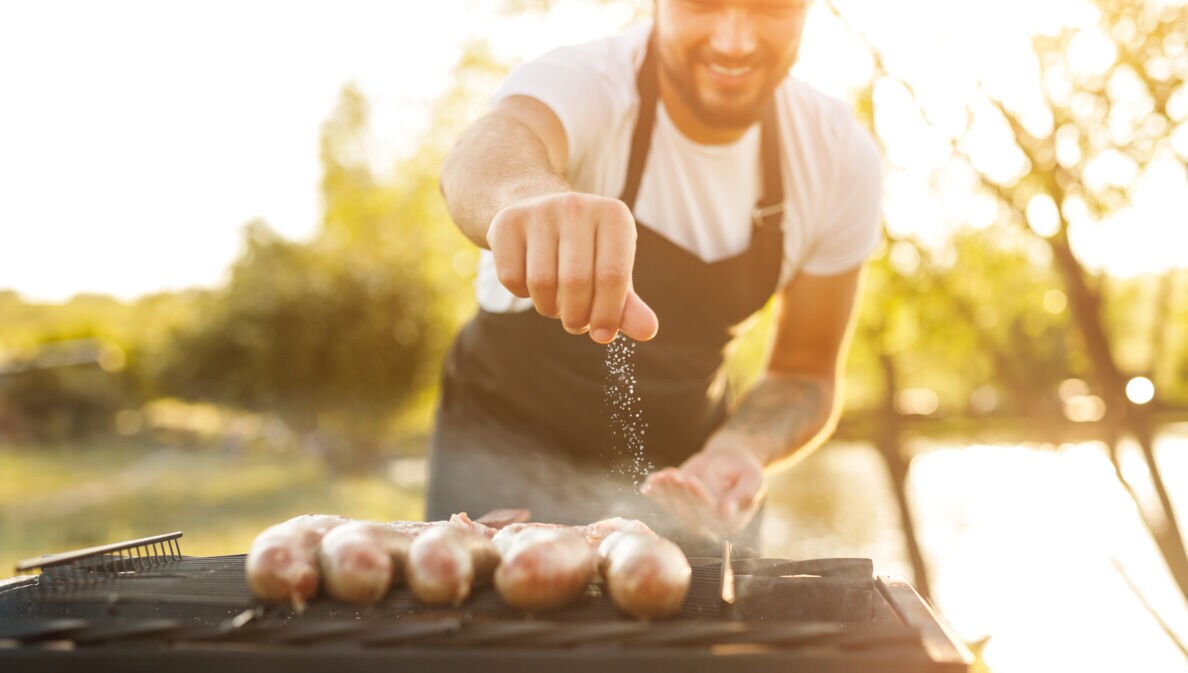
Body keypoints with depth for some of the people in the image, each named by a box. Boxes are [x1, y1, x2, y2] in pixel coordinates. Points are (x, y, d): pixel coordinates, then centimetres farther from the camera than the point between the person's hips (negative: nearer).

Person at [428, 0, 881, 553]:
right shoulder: (581, 82, -23)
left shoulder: (839, 157, -12)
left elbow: (806, 374, -5)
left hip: (683, 461, 3)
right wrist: (530, 196, -71)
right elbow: (482, 154, -47)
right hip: (513, 445, -2)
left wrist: (738, 450, -26)